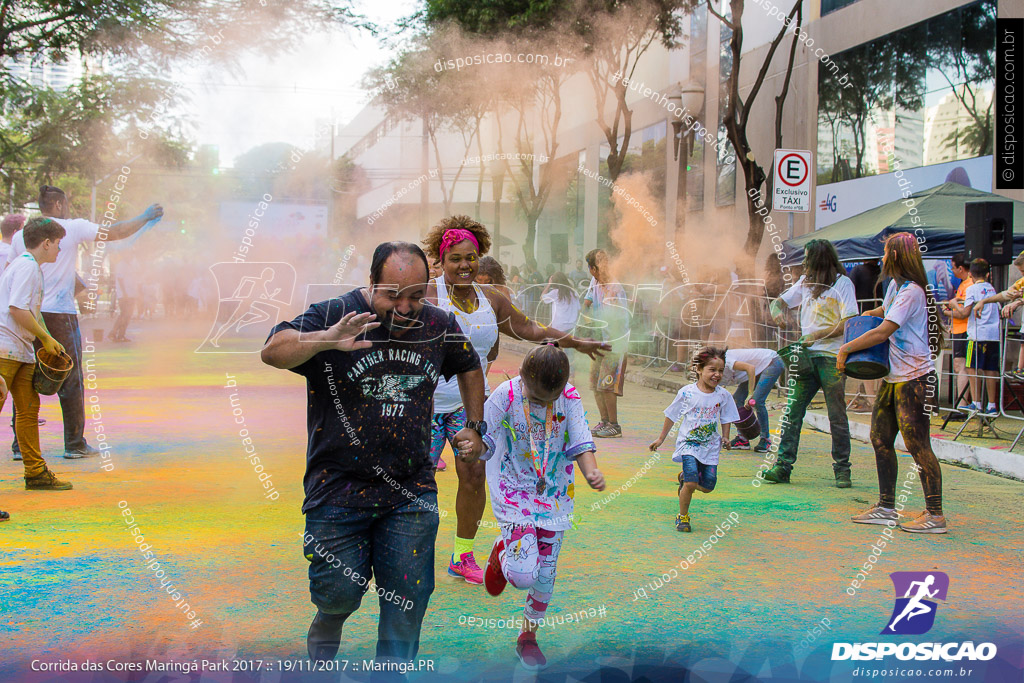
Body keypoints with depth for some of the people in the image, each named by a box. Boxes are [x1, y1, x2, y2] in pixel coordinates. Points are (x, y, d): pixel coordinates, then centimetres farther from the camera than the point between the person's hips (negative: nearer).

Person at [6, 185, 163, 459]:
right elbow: (116, 233, -1)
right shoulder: (73, 228, -3)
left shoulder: (21, 235, 8)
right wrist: (145, 217, 13)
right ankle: (75, 445, 8)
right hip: (59, 315, -4)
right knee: (71, 382, 4)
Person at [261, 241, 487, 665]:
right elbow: (272, 352, -26)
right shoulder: (332, 316, -10)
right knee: (340, 591, 0)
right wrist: (325, 341, -43)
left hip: (412, 491, 3)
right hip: (339, 486, -3)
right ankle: (325, 631, 36)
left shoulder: (439, 326, 3)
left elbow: (468, 367, 24)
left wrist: (475, 427, 18)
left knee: (408, 597, 2)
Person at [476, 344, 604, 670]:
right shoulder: (505, 396, -15)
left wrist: (591, 472, -26)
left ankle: (528, 636, 31)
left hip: (554, 495, 3)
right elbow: (484, 440, -12)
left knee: (545, 575, 7)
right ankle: (502, 552, 21)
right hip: (514, 494, -3)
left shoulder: (569, 397, -8)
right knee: (523, 575, -16)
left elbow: (580, 443, -6)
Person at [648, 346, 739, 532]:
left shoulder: (723, 395, -1)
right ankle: (683, 516, 6)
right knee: (691, 484, -17)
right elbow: (671, 416, 4)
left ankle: (685, 478, 35)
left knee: (707, 486, 2)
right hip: (689, 444, -3)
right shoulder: (687, 393, -8)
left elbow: (726, 419, 13)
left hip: (710, 446, 3)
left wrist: (725, 437, -3)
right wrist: (660, 439, 9)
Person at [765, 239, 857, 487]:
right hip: (807, 355, 6)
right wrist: (777, 311, 4)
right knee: (792, 412, -2)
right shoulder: (805, 282, 19)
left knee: (837, 417, -1)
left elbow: (850, 323, -11)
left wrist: (817, 335, -13)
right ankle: (782, 466, -2)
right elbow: (780, 301, 28)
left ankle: (842, 470, 7)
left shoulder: (842, 283, -3)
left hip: (832, 358, -6)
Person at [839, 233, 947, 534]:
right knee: (880, 438, 10)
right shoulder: (895, 285, 14)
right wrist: (869, 314, 20)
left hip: (914, 379, -10)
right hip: (893, 376, 10)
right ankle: (886, 507, 19)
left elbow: (883, 332, -22)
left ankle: (935, 514, -4)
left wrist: (846, 348, -14)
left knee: (917, 446, -9)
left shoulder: (911, 292, -16)